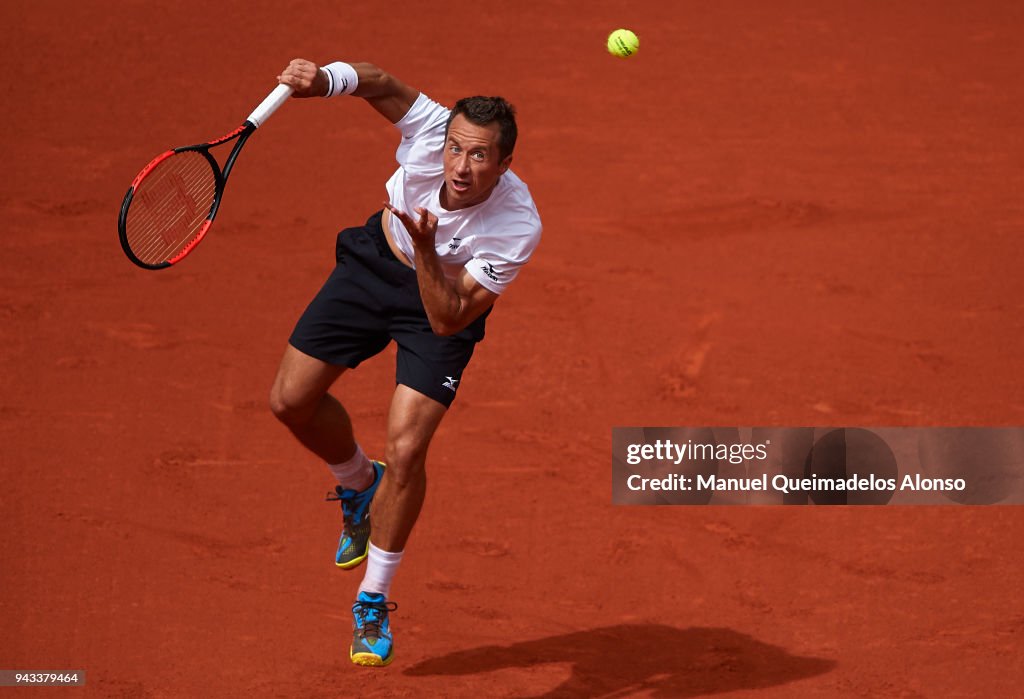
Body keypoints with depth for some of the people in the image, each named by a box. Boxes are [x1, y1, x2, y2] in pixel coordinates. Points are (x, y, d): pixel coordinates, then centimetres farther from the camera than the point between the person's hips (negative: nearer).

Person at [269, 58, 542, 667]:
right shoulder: (431, 130, -33)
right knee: (292, 399, 3)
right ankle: (359, 484, 36)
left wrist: (426, 248, -48)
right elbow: (382, 83, -12)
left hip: (446, 299, -3)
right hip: (375, 262, 3)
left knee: (406, 450, -13)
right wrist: (325, 79, -32)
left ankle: (374, 603, 8)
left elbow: (447, 320, -34)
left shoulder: (518, 228, -37)